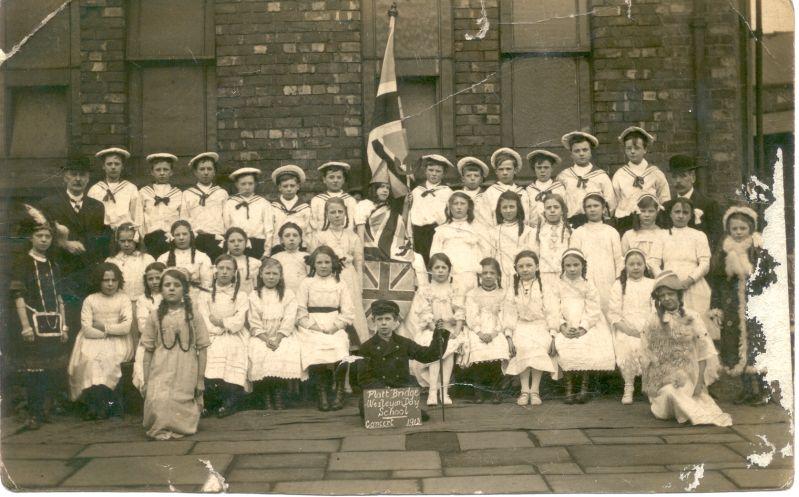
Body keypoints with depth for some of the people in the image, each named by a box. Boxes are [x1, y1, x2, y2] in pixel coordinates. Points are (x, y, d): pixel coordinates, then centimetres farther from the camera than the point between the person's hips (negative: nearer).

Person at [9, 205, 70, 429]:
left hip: (54, 324, 5)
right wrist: (26, 326, -16)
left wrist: (64, 325, 10)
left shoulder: (53, 266, 15)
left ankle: (45, 410, 17)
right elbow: (18, 296, -9)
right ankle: (33, 415, 4)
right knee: (32, 370, -4)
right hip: (33, 322, -5)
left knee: (53, 371, 4)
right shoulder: (22, 263, -2)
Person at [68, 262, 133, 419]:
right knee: (89, 358, -30)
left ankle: (95, 404, -19)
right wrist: (112, 331, -8)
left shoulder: (123, 299, 7)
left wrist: (103, 327, -7)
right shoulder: (90, 300, 7)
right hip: (94, 341, 1)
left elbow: (126, 327, -7)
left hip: (117, 342, -1)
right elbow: (87, 330, -5)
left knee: (108, 357, -31)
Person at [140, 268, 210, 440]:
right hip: (161, 372, 0)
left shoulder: (193, 315, 3)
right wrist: (146, 381, 4)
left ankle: (179, 430, 21)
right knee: (158, 401, -22)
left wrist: (201, 380, 1)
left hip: (186, 374, 0)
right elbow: (148, 350, 8)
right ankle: (160, 430, 0)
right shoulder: (155, 316, 6)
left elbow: (201, 349, 4)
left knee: (182, 406, -7)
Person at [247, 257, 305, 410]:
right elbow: (254, 323, 2)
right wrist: (266, 340, -14)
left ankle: (279, 398, -16)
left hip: (283, 335, -1)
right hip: (261, 336, 1)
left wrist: (277, 339, -15)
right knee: (258, 355, -27)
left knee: (285, 354, -29)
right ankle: (266, 399, -15)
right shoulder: (254, 296, 10)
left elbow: (289, 321, -2)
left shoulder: (288, 295, 8)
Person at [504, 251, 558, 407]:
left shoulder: (544, 287, 6)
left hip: (541, 326, -1)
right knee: (523, 347, -29)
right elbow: (510, 314, 7)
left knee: (539, 347, -30)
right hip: (521, 327, 1)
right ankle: (524, 390, -24)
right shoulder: (513, 289, 10)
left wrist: (552, 334, -6)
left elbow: (550, 312, 2)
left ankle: (535, 390, -24)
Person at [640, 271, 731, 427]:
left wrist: (700, 381, -8)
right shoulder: (653, 321, 3)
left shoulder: (692, 318, 1)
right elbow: (647, 355, 5)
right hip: (663, 377, 0)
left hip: (689, 377, 0)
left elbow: (703, 352, 0)